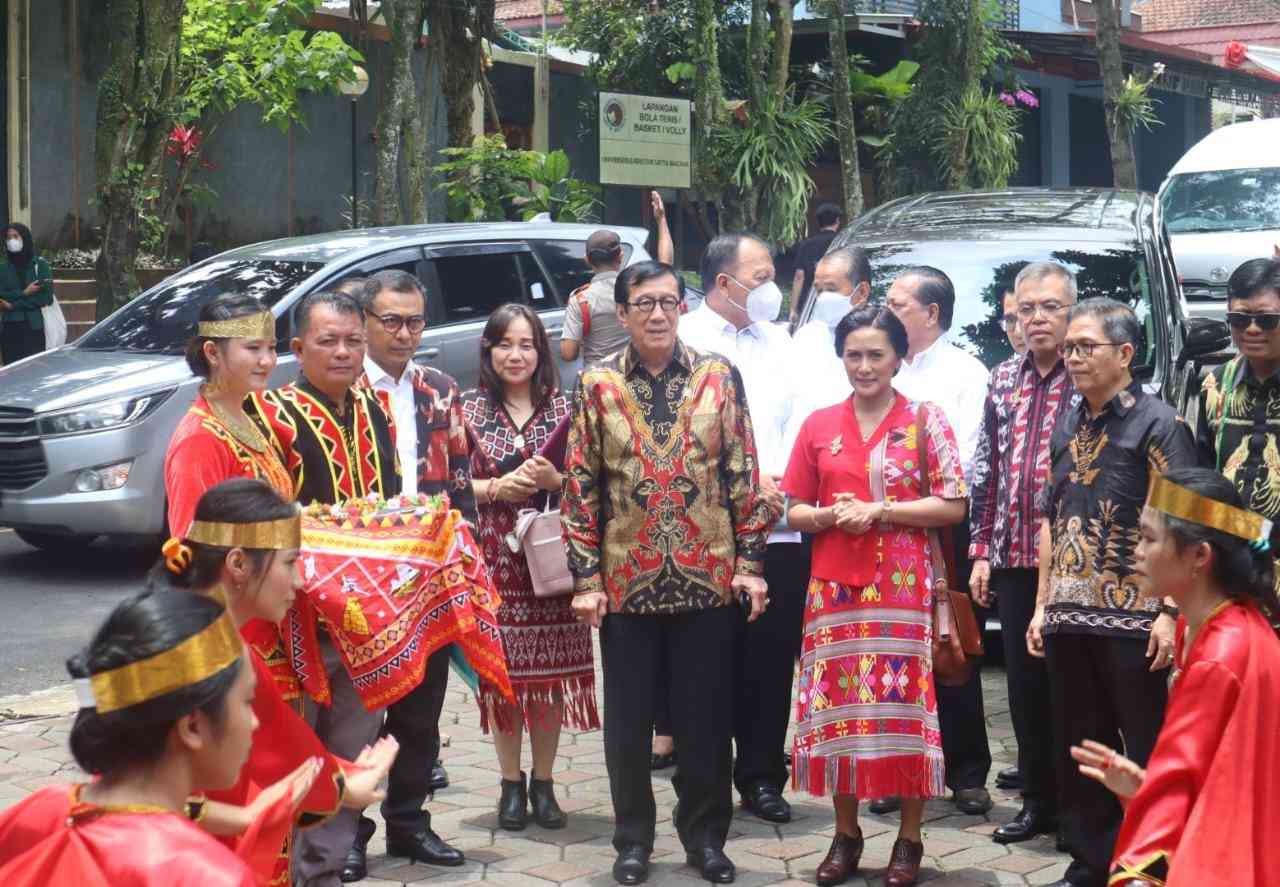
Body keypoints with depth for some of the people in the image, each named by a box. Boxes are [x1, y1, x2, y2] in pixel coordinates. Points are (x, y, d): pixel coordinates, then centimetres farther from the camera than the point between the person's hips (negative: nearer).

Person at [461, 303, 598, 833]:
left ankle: (543, 782, 15)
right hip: (494, 555, 0)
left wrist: (555, 480, -12)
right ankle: (511, 783, 13)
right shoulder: (471, 410, 5)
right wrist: (497, 487, -13)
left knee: (551, 669, 2)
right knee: (502, 669, 0)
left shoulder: (562, 408, 6)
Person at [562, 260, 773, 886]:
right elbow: (580, 486, 0)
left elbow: (743, 473, 3)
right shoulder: (597, 386, 0)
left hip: (706, 575, 0)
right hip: (626, 578, 0)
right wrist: (585, 577, -5)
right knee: (628, 718, 8)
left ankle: (705, 835, 22)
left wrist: (749, 562, -2)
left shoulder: (718, 376, 1)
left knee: (704, 714, 7)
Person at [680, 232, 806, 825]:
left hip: (780, 526, 5)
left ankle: (762, 777, 17)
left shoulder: (778, 341, 17)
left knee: (772, 659, 6)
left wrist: (787, 477, -4)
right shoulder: (685, 339, -1)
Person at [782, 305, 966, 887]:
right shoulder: (819, 425, 9)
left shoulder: (924, 420, 1)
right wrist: (829, 515, -10)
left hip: (904, 587, -3)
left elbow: (953, 505, -4)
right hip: (834, 586, 3)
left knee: (904, 703, -2)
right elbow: (795, 511, 12)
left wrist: (878, 511, -12)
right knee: (836, 704, 4)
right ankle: (845, 835, 16)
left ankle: (909, 838, 9)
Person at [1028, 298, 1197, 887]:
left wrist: (1170, 612, -17)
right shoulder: (1067, 428, 13)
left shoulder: (1157, 423, -6)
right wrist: (1043, 605, 15)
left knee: (1147, 751, 2)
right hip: (1069, 618, 7)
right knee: (1076, 749, 13)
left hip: (1131, 619, -6)